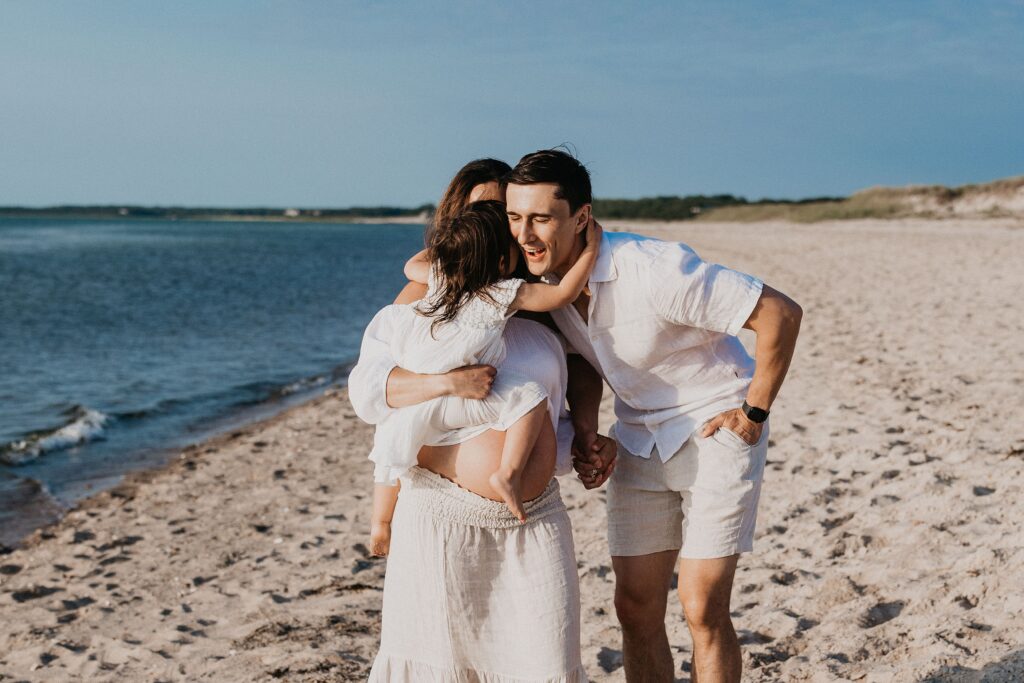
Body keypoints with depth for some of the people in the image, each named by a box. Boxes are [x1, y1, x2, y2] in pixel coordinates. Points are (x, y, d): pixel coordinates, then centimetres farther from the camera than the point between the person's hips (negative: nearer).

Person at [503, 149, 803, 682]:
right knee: (635, 607, 5)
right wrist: (585, 434, -4)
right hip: (638, 439, 6)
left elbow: (781, 314, -26)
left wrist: (755, 413, -17)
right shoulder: (543, 282, -8)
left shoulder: (653, 270, -30)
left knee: (702, 609, -8)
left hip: (716, 432, -6)